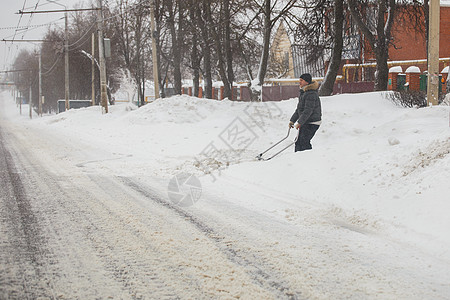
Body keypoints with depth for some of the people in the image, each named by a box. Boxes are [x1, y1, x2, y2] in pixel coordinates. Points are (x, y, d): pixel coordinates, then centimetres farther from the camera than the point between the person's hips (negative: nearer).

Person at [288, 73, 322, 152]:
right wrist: (292, 120, 16)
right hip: (305, 122, 10)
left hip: (312, 123, -10)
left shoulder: (311, 94, -18)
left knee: (303, 142, -15)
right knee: (299, 142, 9)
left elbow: (308, 110, -24)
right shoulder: (303, 92, 14)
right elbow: (299, 109, 20)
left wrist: (299, 122, -25)